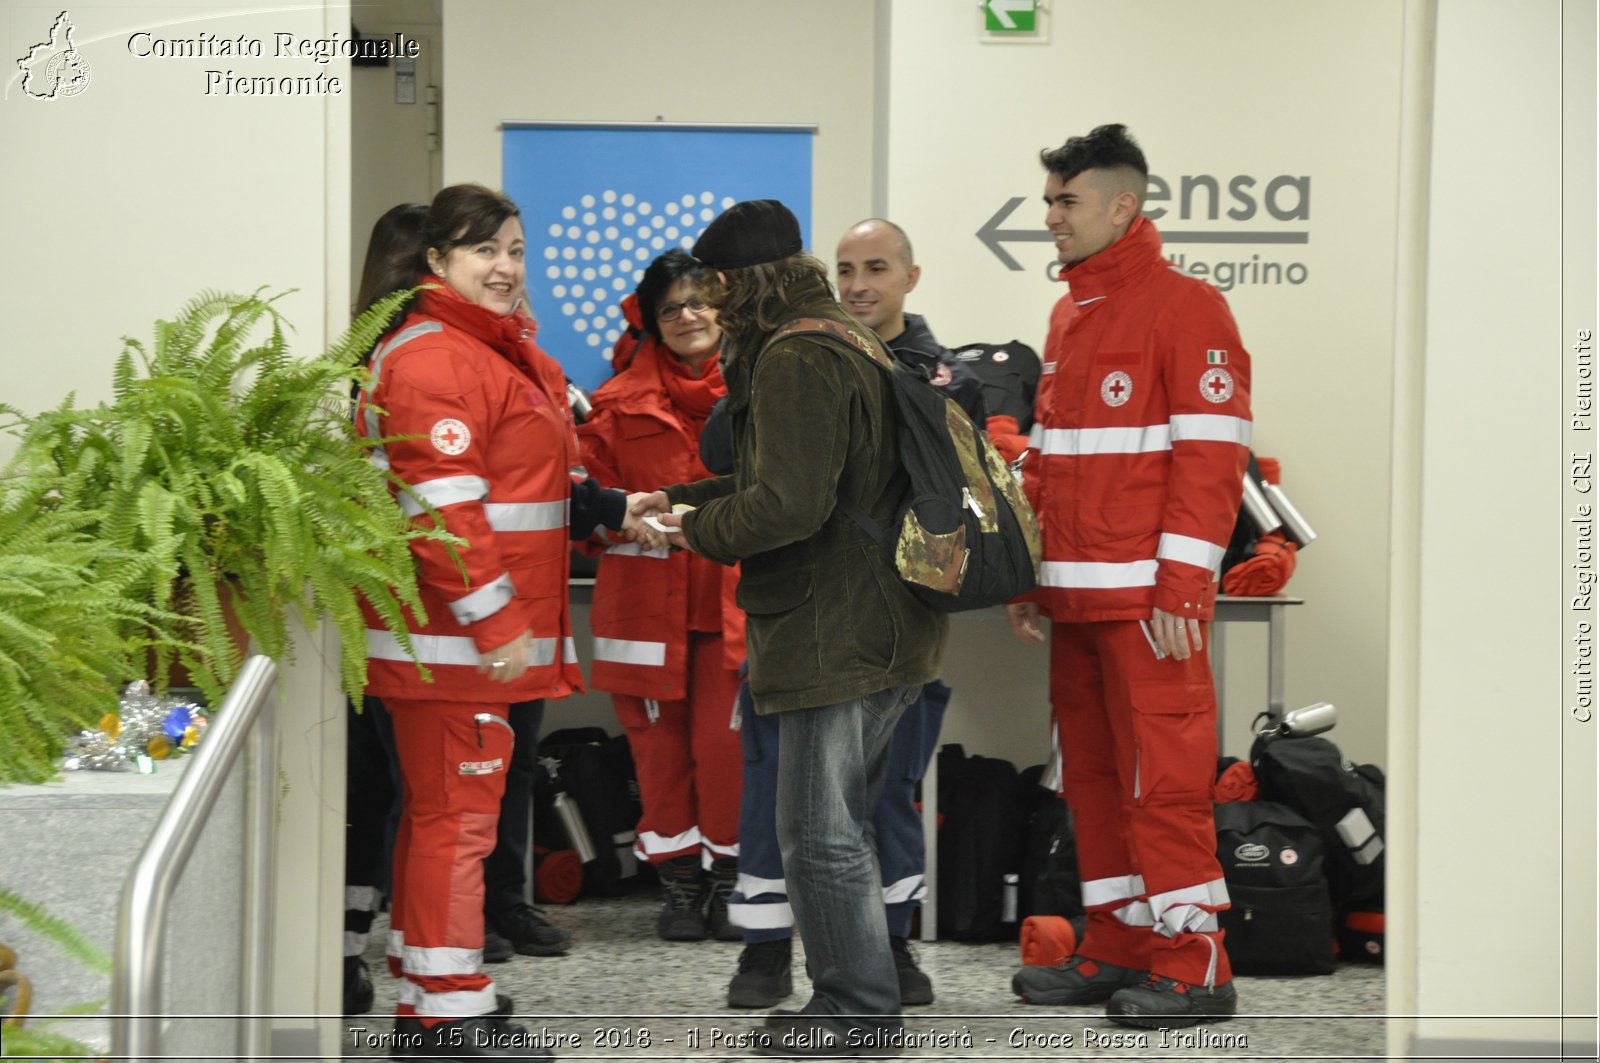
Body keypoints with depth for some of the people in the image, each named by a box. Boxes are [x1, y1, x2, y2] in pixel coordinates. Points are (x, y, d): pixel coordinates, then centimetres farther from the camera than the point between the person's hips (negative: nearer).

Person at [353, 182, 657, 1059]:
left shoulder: (497, 349, 19)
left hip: (494, 630, 11)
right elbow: (442, 508, -23)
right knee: (455, 810, -5)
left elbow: (521, 485, 29)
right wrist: (495, 625, -24)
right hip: (454, 638, -11)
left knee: (441, 807, 15)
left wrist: (611, 511, 18)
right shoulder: (434, 357, -16)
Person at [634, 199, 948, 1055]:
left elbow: (789, 504, -24)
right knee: (839, 828, 18)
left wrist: (700, 530, -7)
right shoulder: (849, 343, 18)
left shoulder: (796, 359, -17)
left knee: (820, 836, -2)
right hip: (884, 628, 11)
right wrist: (677, 500, 19)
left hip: (835, 637, -11)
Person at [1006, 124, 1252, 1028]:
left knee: (1162, 777, -6)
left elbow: (1211, 461, -13)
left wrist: (1182, 591, -18)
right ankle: (1118, 948, 19)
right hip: (1075, 598, 8)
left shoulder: (1185, 307, -7)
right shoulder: (1070, 316, 18)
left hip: (1146, 599, -8)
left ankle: (1194, 966, 0)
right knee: (1093, 775, 11)